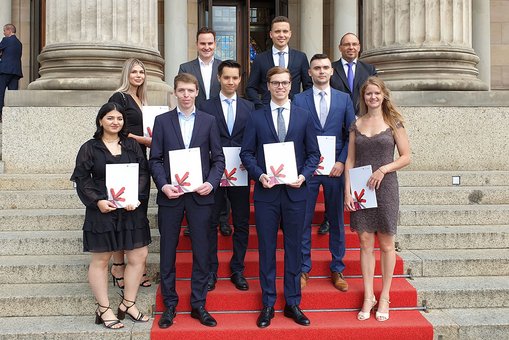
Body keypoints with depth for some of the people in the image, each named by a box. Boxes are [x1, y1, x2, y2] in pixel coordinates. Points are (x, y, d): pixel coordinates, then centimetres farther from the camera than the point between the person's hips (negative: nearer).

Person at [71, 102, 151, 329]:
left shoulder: (132, 146, 9)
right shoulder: (89, 148, 1)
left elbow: (143, 173, 5)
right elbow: (81, 179, -2)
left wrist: (137, 197, -11)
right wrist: (97, 201, -16)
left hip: (132, 210, 3)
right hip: (101, 211, -3)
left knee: (138, 257, 5)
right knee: (100, 260, 5)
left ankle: (128, 304, 21)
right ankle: (103, 310, 17)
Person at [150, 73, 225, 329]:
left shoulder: (208, 121, 7)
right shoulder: (162, 120, 6)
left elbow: (218, 158, 5)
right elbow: (155, 159, 3)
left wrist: (211, 183, -10)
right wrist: (163, 185, -12)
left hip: (200, 195, 0)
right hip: (170, 195, 0)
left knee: (201, 252, 6)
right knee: (168, 253, 7)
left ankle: (198, 305, 19)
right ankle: (169, 305, 21)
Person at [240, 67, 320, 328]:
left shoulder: (304, 116, 7)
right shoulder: (256, 117, 5)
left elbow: (313, 153, 7)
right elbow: (246, 153, 4)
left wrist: (303, 175, -10)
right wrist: (260, 175, -12)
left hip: (295, 191, 1)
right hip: (266, 192, 0)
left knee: (293, 248, 8)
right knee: (266, 249, 6)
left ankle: (292, 303, 21)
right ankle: (268, 304, 17)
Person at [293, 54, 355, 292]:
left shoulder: (344, 99, 8)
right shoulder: (299, 100, 3)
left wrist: (342, 161, -5)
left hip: (336, 167, 1)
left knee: (336, 220, 9)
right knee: (303, 220, 3)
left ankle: (337, 269, 21)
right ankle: (303, 269, 16)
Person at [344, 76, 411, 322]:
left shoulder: (393, 122, 3)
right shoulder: (356, 124, 8)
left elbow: (406, 157, 2)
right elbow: (350, 160, 6)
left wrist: (383, 169, -14)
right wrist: (347, 191, -2)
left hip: (385, 186, -2)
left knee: (386, 244, 4)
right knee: (365, 242, 4)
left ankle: (384, 297, 16)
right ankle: (368, 297, 14)